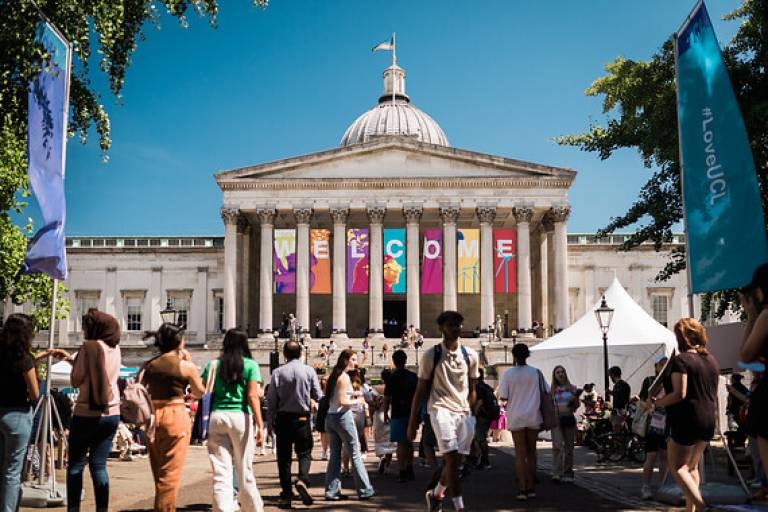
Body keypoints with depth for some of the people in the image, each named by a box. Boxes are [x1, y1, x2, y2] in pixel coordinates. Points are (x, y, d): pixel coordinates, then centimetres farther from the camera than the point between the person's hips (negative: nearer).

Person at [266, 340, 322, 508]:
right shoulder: (309, 371, -5)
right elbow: (318, 396, -1)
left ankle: (286, 495, 9)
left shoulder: (278, 372, -5)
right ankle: (302, 479, -17)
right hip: (302, 418, 0)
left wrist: (271, 420, 9)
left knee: (284, 456, 8)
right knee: (304, 452, 11)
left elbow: (271, 399, -3)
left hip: (283, 417, 1)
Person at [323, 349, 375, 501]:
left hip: (330, 418, 8)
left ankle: (332, 491, 10)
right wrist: (357, 401, -5)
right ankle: (364, 490, 6)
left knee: (335, 455, 10)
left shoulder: (334, 376, 13)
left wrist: (352, 394, 14)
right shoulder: (344, 377, -12)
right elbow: (341, 402, -18)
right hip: (342, 416, -8)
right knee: (355, 454, 0)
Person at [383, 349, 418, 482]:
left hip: (398, 415, -5)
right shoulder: (413, 376, 5)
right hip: (412, 413, 5)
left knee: (401, 443, -3)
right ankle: (409, 470, 22)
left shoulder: (392, 377, -8)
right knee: (409, 442, 16)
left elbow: (387, 398, -6)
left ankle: (402, 472, -7)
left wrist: (385, 414, 5)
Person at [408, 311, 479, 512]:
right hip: (441, 409, -4)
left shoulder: (470, 355, 8)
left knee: (455, 461, 7)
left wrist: (472, 417, 13)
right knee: (452, 457, -18)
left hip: (464, 412, 4)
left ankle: (436, 494, 32)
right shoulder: (431, 355, -1)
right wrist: (412, 422, 1)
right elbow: (420, 390, 2)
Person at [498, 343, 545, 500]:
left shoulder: (508, 374, -6)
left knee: (520, 454, 3)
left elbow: (503, 399, -7)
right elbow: (546, 394, 3)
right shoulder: (536, 373, 0)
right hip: (534, 417, 2)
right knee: (531, 452, 12)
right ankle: (531, 488, 15)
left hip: (516, 418, -2)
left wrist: (506, 405, 14)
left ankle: (522, 489, -2)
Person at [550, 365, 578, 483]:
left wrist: (575, 399, -10)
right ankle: (556, 473, -17)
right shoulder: (552, 390, 7)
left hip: (569, 418, 1)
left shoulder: (572, 388, 6)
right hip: (556, 419, -1)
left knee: (569, 446, 6)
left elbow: (577, 405, 11)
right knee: (557, 445, -13)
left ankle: (567, 473, 16)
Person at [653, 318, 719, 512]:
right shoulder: (711, 360, 11)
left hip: (686, 420, -8)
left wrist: (656, 402, -11)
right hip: (708, 420, 8)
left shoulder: (680, 360, -14)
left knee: (677, 466, 0)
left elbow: (679, 394, -23)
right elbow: (714, 394, 19)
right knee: (691, 466, 18)